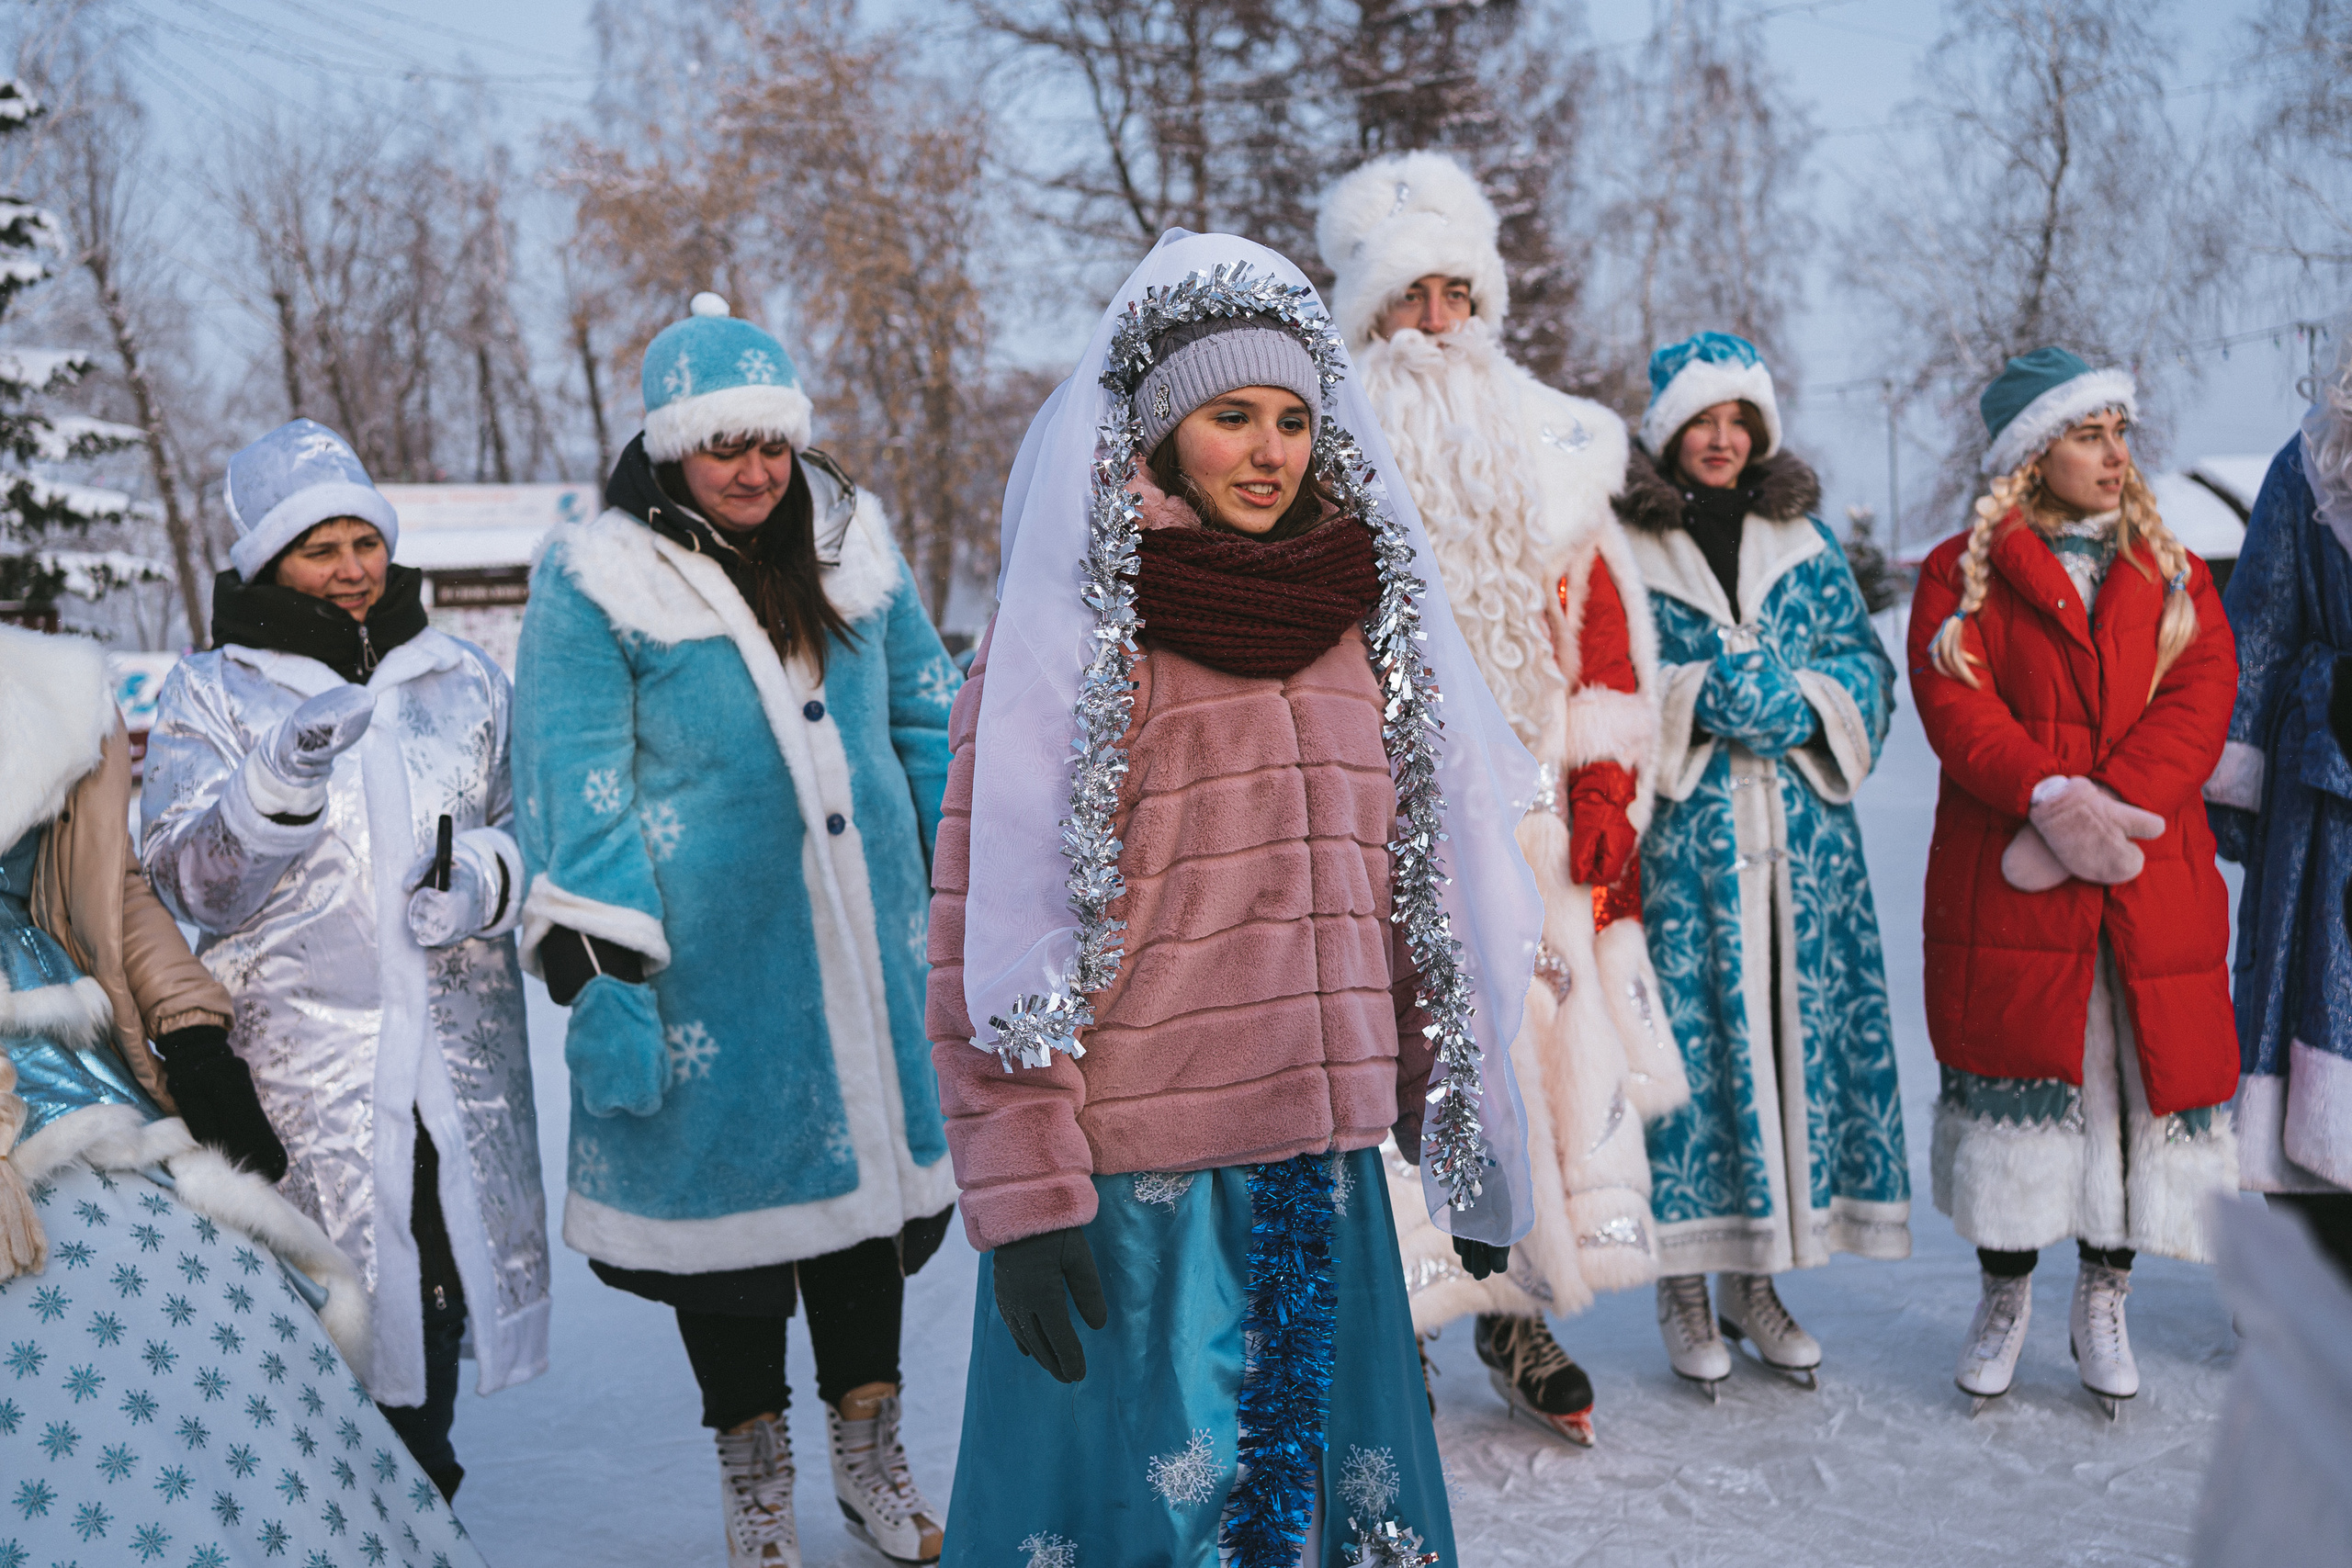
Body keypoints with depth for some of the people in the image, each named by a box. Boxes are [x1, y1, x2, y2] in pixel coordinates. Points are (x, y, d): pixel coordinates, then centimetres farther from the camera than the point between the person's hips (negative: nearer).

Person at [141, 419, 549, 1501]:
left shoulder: (463, 678, 11)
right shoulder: (209, 693, 3)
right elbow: (183, 879, -7)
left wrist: (485, 875, -8)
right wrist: (283, 776, -24)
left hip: (458, 1057, 3)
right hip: (297, 1064, -3)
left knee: (437, 1289, 11)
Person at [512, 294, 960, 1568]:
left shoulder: (852, 546, 8)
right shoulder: (596, 580, -5)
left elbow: (926, 719, 15)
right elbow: (574, 783, -6)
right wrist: (598, 960, -11)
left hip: (862, 939, 4)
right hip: (706, 957, -4)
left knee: (871, 1163, 12)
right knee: (728, 1187, 6)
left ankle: (869, 1454, 30)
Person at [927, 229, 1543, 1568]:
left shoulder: (1366, 620, 9)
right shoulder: (1072, 628, -7)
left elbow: (1420, 898, 15)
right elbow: (985, 934, -9)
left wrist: (1469, 1139, 16)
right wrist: (1024, 1193, -14)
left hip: (1328, 1171, 5)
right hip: (1132, 1186, -4)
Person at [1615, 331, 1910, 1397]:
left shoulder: (1804, 540, 14)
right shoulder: (1621, 545, 2)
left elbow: (1863, 661, 12)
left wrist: (1799, 704, -8)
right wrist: (1695, 701, -16)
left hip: (1799, 835, 4)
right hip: (1678, 839, -4)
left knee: (1796, 1027, 5)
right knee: (1688, 1032, -4)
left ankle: (1757, 1280, 19)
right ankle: (1686, 1287, 11)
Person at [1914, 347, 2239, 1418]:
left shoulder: (2173, 573, 14)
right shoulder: (1962, 573, 5)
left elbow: (2200, 700, 0)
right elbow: (1956, 704, -8)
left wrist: (2108, 811, -16)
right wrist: (2050, 797, -24)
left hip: (2151, 882, 3)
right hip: (2004, 887, -2)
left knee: (2143, 1081, 4)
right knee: (2012, 1082, 1)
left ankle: (2103, 1304, 22)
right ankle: (2004, 1299, 20)